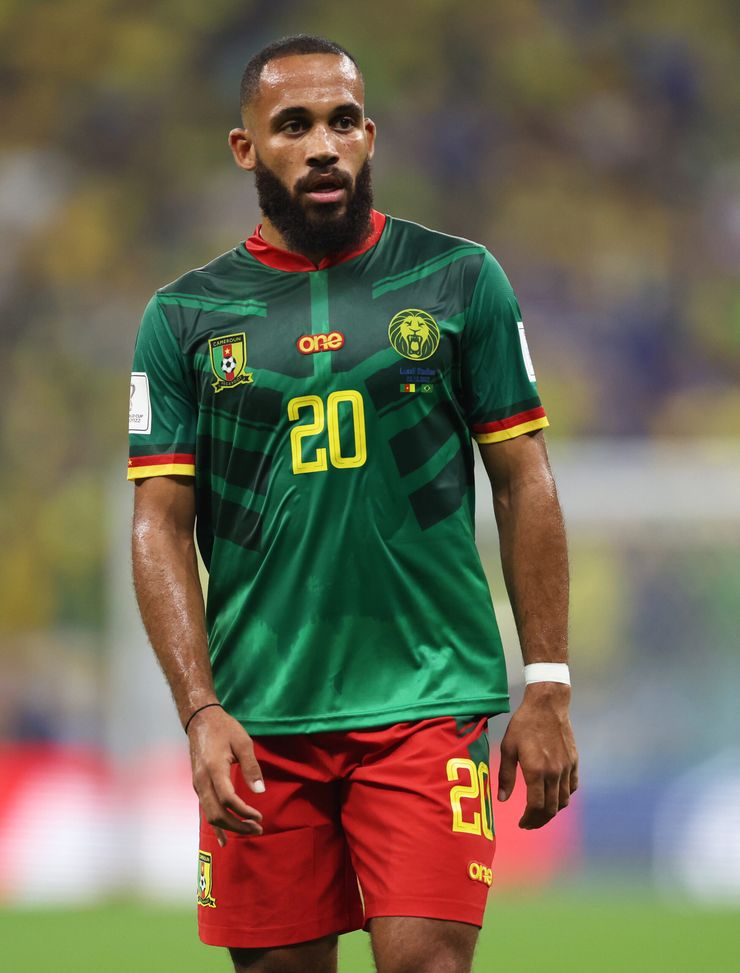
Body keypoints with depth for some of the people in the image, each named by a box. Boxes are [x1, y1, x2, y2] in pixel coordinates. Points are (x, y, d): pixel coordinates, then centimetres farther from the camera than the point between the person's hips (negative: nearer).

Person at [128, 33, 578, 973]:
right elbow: (161, 526, 3)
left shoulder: (457, 280, 5)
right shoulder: (184, 318, 6)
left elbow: (524, 483, 6)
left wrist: (548, 687, 0)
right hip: (260, 721, 2)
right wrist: (201, 710, -9)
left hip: (429, 702, -2)